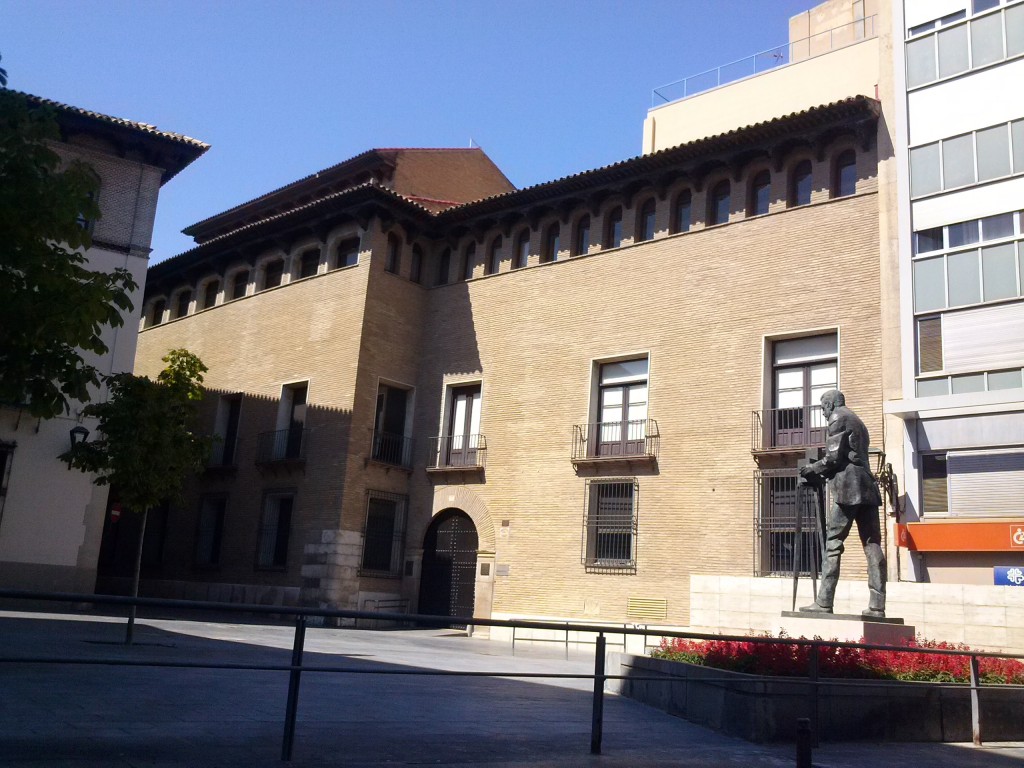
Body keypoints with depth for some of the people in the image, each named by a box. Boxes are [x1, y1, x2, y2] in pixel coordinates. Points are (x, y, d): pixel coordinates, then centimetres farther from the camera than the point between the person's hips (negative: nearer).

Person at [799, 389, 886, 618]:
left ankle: (824, 602, -9)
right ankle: (877, 606, -1)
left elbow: (834, 458, -9)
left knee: (832, 543, -7)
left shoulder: (838, 419, 0)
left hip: (848, 490, -8)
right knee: (872, 545, 2)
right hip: (867, 489, 9)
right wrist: (820, 475, 23)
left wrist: (811, 470, 6)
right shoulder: (856, 421, 27)